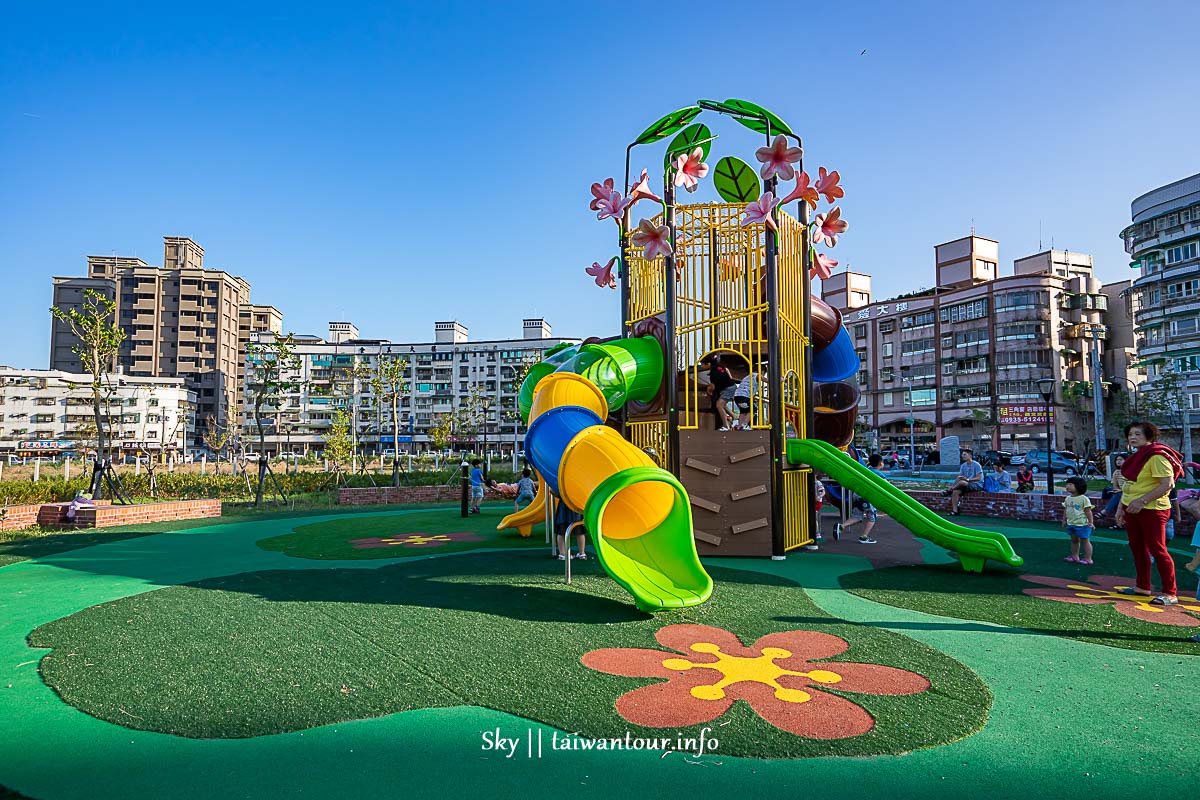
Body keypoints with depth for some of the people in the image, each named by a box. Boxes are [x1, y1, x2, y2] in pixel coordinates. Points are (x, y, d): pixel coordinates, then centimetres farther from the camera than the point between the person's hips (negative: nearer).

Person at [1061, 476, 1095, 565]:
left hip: (1082, 524, -7)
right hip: (1071, 524, 7)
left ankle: (1088, 559, 9)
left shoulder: (1084, 499, -13)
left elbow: (1088, 511, -13)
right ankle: (1074, 556, 26)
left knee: (1085, 541, 2)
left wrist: (1091, 522, -14)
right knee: (1074, 540, 16)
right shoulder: (1068, 499, 6)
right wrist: (1064, 520, 14)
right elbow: (1065, 510, 14)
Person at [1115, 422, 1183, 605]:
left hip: (1152, 510, -9)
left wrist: (1142, 501, -26)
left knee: (1157, 550, -5)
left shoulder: (1157, 456, -15)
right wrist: (1121, 507, 16)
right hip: (1132, 510, 9)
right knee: (1137, 548, 15)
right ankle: (1143, 587, 26)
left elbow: (1167, 484, -23)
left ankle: (1170, 594, 3)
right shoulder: (1136, 457, 13)